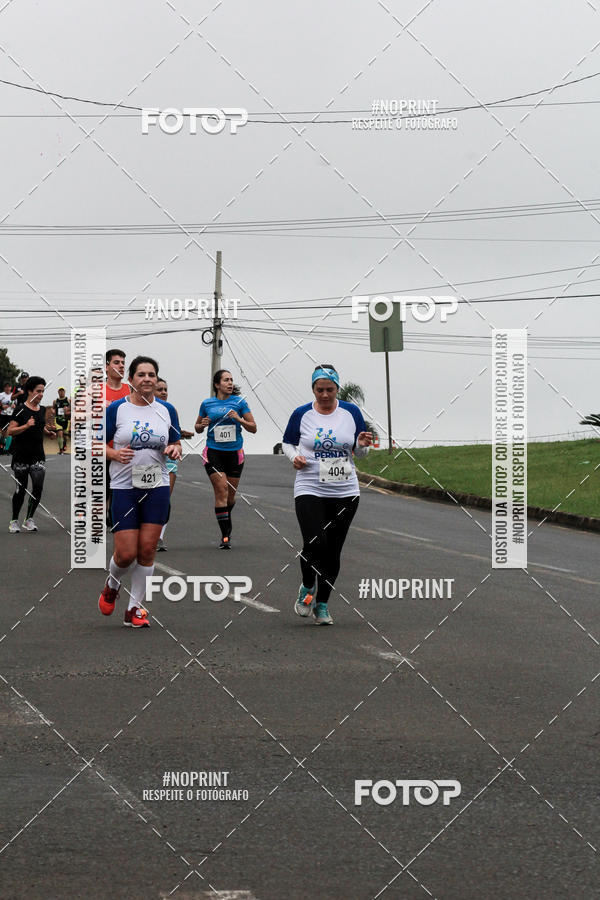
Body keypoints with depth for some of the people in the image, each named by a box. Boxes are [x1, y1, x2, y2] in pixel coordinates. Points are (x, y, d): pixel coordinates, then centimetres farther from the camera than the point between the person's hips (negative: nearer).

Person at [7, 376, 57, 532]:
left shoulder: (42, 409, 11)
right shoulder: (21, 409, -7)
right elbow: (11, 431, -12)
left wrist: (48, 431, 9)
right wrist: (26, 426, -23)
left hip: (38, 455, 4)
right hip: (21, 456, -4)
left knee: (38, 487, -8)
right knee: (21, 489, 4)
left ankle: (29, 519, 6)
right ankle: (14, 521, 19)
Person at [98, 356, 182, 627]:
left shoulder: (167, 410, 5)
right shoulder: (116, 409, -3)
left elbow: (176, 444, 14)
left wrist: (174, 450, -8)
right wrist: (113, 453, -17)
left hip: (157, 487, 2)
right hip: (123, 487, -2)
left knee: (147, 550, 0)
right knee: (126, 553, -5)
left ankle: (134, 609, 12)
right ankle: (111, 586, 28)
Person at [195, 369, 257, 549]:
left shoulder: (239, 402, 2)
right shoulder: (207, 404, 5)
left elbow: (253, 428, 3)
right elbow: (198, 428, 17)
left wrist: (239, 419, -14)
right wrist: (202, 425, -6)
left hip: (234, 453, 1)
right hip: (213, 452, -1)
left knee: (230, 493, 7)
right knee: (221, 489, -13)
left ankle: (225, 518, 39)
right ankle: (225, 535, -11)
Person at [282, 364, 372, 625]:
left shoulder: (351, 412, 3)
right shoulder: (301, 414, 1)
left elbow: (360, 451, 11)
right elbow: (288, 443, 14)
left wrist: (362, 446, -12)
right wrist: (294, 457, -7)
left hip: (345, 493, 2)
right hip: (309, 490, -2)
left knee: (333, 551, 5)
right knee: (315, 545, -18)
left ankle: (321, 604, 20)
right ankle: (307, 587, 12)